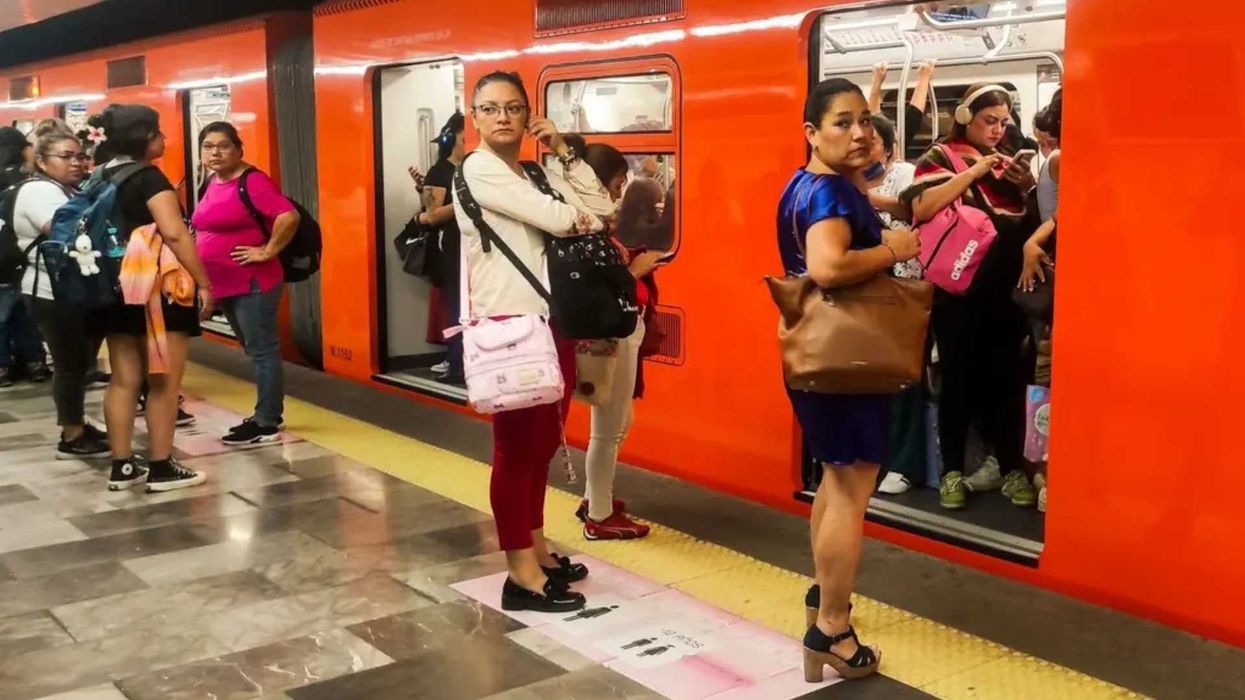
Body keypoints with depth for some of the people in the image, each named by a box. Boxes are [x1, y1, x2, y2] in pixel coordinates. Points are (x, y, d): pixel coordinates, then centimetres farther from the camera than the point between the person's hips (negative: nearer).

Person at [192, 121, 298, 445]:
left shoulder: (252, 181, -15)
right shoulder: (211, 184, 12)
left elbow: (289, 216, -26)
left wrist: (268, 251, -18)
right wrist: (205, 281, 16)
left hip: (253, 283, -9)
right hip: (224, 283, 9)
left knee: (262, 350, -4)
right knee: (255, 351, 15)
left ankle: (268, 425, 0)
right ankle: (266, 415, 23)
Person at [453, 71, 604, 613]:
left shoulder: (533, 174, 18)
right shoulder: (478, 169, -8)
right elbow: (556, 218, -15)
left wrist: (563, 151, 7)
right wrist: (586, 216, 5)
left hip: (550, 320, 8)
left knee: (543, 442, 13)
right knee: (516, 446, -4)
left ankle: (536, 547, 25)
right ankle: (522, 573, 3)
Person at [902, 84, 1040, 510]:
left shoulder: (1011, 165, 16)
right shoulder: (940, 159, 2)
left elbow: (1033, 220, 14)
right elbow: (920, 207, -16)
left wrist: (1022, 181, -3)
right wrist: (972, 173, -14)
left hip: (1005, 291, 4)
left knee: (1007, 378, 6)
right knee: (959, 378, 2)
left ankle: (1012, 468, 15)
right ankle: (952, 471, 12)